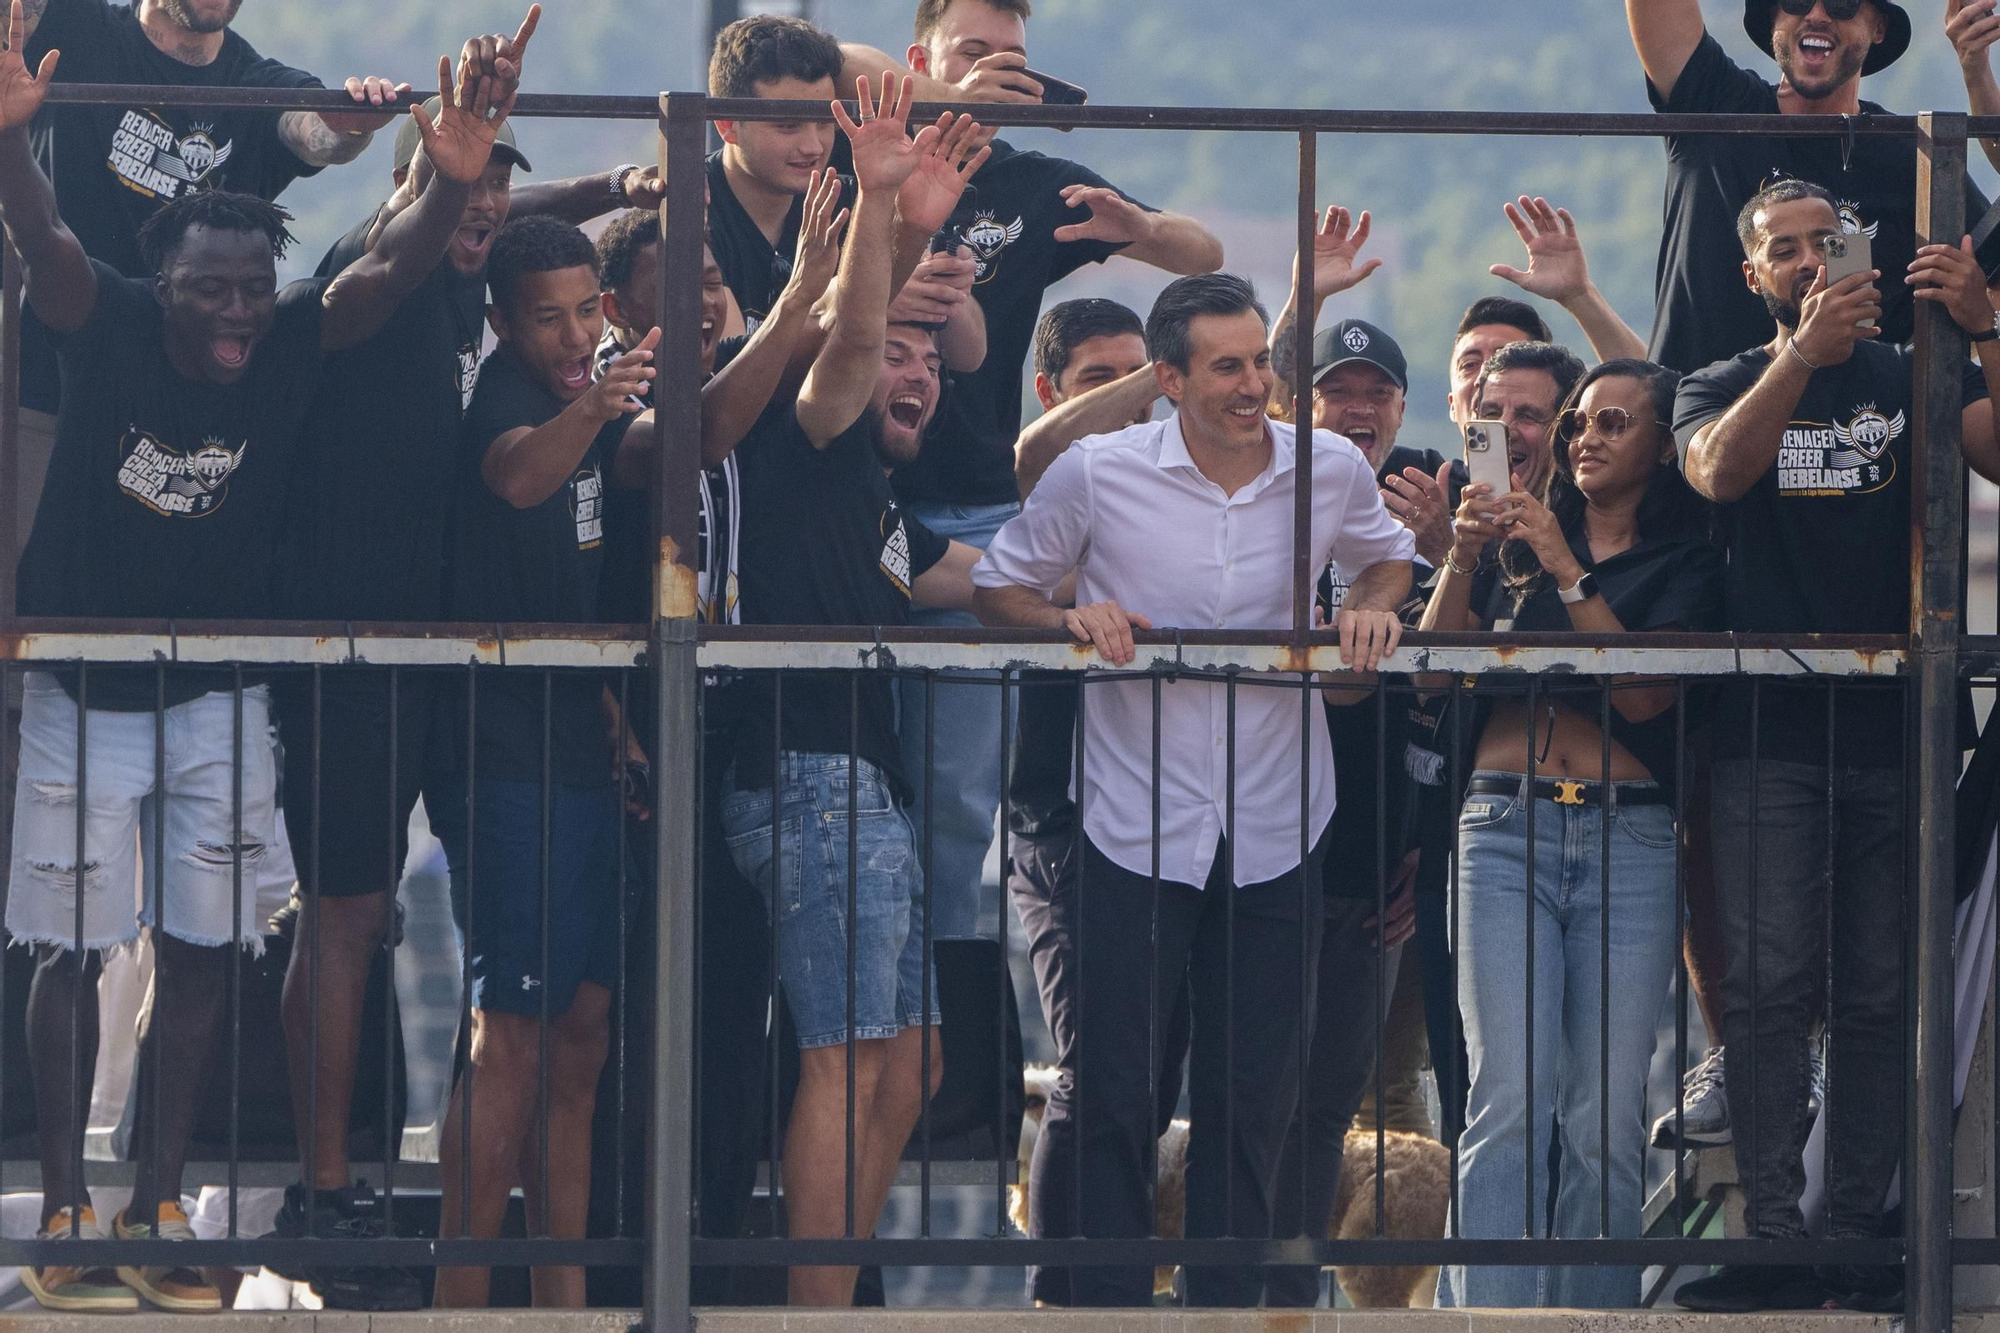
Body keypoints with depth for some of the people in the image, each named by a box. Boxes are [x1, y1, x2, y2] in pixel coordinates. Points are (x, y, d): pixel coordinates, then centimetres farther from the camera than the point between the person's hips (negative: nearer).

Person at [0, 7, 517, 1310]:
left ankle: (161, 1206, 11)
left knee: (200, 953, 3)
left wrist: (454, 182, -43)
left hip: (219, 699, 2)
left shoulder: (295, 347, -10)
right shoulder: (111, 329, -16)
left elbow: (388, 274, -23)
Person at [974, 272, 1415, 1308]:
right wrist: (1071, 619, -14)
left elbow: (1386, 552, 21)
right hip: (1137, 827, -2)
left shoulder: (1332, 472, -1)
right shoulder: (1096, 473, -7)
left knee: (1252, 1097, 6)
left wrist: (1375, 603, -1)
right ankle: (1106, 1306, 3)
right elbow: (1000, 589, 6)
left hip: (1277, 828, 2)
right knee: (1113, 1092, -4)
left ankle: (1227, 1301, 15)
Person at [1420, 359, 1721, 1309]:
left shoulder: (1684, 565, 10)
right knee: (1510, 1102, -13)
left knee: (1605, 1117, -6)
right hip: (1505, 828, 1)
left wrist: (1568, 573, -9)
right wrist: (1464, 557, -5)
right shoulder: (1517, 542, 19)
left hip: (1628, 837, -1)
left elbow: (1645, 693, -5)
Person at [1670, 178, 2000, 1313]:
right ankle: (1774, 1234, -10)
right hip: (1770, 731, -1)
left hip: (1893, 731, 1)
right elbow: (1719, 471, -12)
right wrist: (1804, 351, -27)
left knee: (1879, 995, 1)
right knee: (1771, 985, -9)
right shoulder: (1727, 386, 12)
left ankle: (1858, 1232, 2)